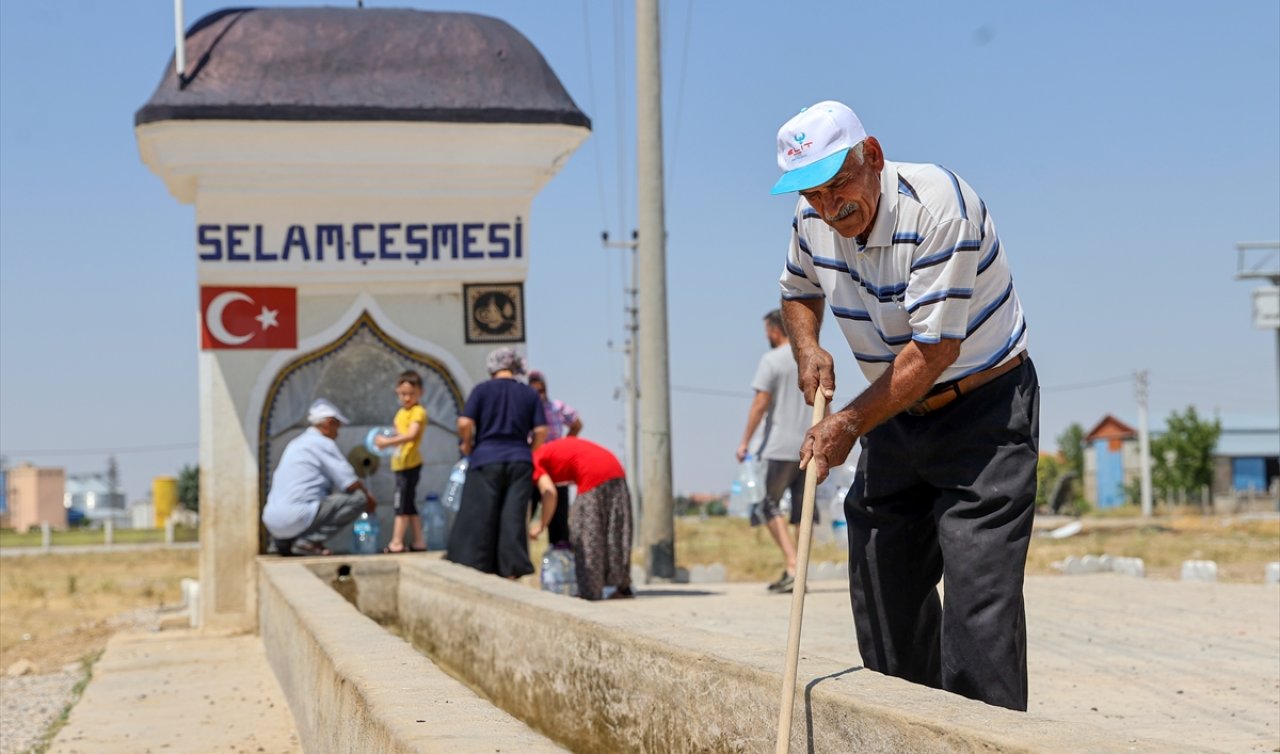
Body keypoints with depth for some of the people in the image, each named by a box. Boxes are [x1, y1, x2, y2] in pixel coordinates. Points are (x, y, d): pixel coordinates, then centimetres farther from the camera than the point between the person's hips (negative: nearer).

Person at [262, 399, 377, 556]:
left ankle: (285, 542, 14)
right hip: (295, 518, -9)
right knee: (357, 498, -6)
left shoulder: (296, 443, 23)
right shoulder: (322, 443, -4)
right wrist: (368, 497, 11)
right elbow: (350, 483, -9)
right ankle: (309, 541, -13)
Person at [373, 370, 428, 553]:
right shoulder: (401, 413, 16)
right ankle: (419, 542, 17)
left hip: (410, 464, -9)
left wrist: (388, 441, -25)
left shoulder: (418, 412, -12)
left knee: (402, 504, -10)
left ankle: (396, 543, -11)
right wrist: (385, 441, -3)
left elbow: (411, 435, -24)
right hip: (400, 463, 9)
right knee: (409, 505, 12)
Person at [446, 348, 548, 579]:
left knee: (478, 517, 2)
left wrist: (467, 444, 9)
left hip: (487, 459, -2)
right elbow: (541, 430, 2)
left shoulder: (482, 389, 0)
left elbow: (465, 423, -9)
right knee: (513, 517, 3)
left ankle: (472, 566, 3)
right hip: (519, 461, 2)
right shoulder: (529, 394, 8)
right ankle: (511, 569, 2)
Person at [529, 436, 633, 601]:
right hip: (616, 471, 8)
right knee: (615, 532, 14)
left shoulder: (535, 461, 4)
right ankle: (623, 587, 18)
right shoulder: (550, 450, 28)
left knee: (586, 535, 1)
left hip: (594, 476, -8)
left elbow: (549, 493, -8)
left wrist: (542, 525, 3)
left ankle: (590, 591, 0)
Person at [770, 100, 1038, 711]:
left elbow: (936, 348, -26)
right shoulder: (813, 217, -4)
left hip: (985, 411, -7)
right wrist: (807, 349, -3)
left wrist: (851, 423, -23)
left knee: (978, 598, -16)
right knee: (883, 589, 8)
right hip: (896, 416, 7)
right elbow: (798, 290, 18)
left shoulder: (938, 208, -26)